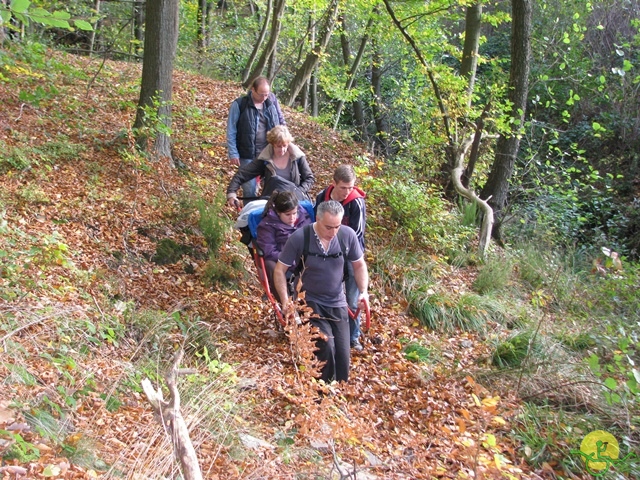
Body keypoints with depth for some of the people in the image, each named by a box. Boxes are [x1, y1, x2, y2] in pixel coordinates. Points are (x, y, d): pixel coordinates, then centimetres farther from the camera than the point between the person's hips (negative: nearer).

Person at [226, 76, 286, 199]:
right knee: (249, 189, 5)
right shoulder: (239, 104, -10)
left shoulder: (272, 100, 2)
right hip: (248, 155, -3)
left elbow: (281, 121, 14)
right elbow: (231, 131, -6)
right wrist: (233, 153, -8)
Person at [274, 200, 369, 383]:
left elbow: (359, 265, 5)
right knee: (326, 348, -21)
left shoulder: (348, 235, -13)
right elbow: (280, 270, -8)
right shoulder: (299, 238, -20)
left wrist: (364, 291, -10)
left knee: (343, 354, 5)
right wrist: (285, 300, -19)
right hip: (311, 303, -3)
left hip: (338, 303, 3)